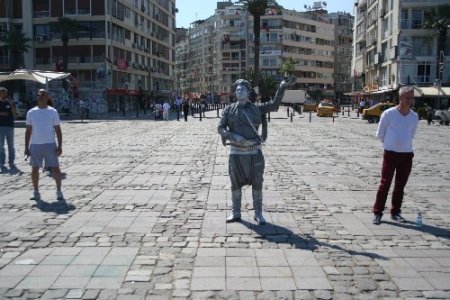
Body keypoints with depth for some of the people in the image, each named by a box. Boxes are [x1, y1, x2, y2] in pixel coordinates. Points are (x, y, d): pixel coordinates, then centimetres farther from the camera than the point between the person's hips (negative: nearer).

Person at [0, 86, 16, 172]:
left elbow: (14, 113, -8)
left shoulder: (10, 103, 6)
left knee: (11, 145, 5)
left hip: (10, 126, 1)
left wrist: (11, 104, -19)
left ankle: (11, 162, 11)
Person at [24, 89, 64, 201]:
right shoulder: (31, 112, 6)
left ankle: (59, 191, 6)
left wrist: (60, 146, -5)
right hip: (35, 145, 2)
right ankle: (36, 192, 19)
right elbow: (28, 130, 9)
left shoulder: (53, 112, 1)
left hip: (50, 144, -2)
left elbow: (58, 129, 2)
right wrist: (26, 147, 4)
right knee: (35, 169, 8)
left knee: (55, 168, -4)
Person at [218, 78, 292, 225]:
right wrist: (233, 136, -17)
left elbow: (274, 104, 2)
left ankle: (258, 214, 19)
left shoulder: (256, 109, 5)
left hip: (254, 152, 0)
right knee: (236, 184, 10)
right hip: (236, 153, 0)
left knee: (257, 184, 5)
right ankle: (235, 213, 24)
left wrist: (281, 89, -9)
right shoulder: (229, 110, 3)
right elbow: (220, 128, -1)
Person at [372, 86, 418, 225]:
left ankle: (395, 212, 20)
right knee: (385, 184, -3)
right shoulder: (389, 113, -8)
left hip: (407, 155, 4)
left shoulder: (414, 116, 3)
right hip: (390, 154, -3)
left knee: (400, 186, 9)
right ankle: (377, 212, 5)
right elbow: (380, 134, 2)